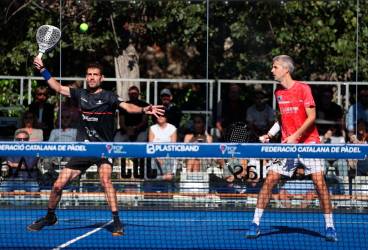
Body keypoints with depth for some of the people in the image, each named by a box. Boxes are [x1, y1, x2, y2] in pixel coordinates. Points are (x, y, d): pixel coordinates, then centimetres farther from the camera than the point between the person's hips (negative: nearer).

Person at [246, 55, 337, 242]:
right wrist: (270, 134, 9)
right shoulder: (278, 92, 10)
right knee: (269, 180, -5)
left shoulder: (303, 89, -7)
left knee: (319, 182, -11)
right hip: (287, 144, 4)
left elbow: (311, 117, -11)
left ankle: (330, 227, -1)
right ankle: (255, 224, 1)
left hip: (308, 142, -4)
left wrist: (296, 136, -20)